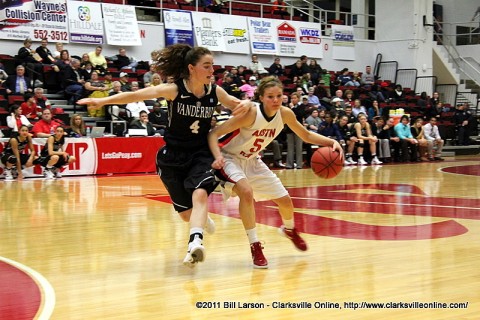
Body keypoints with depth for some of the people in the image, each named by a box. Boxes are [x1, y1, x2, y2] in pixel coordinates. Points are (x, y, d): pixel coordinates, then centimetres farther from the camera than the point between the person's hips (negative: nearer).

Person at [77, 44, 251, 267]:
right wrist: (102, 101, -32)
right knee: (185, 213, 5)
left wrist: (245, 104, -15)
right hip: (173, 157, -1)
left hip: (200, 154, 2)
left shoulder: (215, 92, -5)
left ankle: (195, 243, -36)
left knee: (200, 194, -27)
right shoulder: (174, 90, -16)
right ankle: (202, 218, 39)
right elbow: (137, 95, -23)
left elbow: (237, 106, 11)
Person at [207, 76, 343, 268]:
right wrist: (218, 156, -45)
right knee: (246, 191, -34)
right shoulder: (251, 114, -31)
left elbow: (306, 135, 3)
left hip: (252, 161, 6)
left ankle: (289, 229, 44)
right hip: (230, 158, -6)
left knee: (285, 200, 8)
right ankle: (255, 247, -21)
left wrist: (331, 142, -13)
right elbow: (214, 134, -28)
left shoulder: (285, 114, -13)